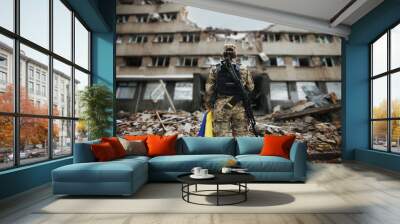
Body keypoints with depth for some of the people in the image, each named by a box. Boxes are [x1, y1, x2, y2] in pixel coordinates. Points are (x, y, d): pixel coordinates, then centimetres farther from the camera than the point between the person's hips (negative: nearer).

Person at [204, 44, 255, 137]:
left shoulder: (215, 69, 1)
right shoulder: (243, 69, 2)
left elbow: (209, 89, 2)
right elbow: (251, 87, 13)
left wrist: (208, 106, 13)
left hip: (220, 108, 0)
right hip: (239, 108, 1)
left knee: (222, 136, 3)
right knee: (241, 134, 8)